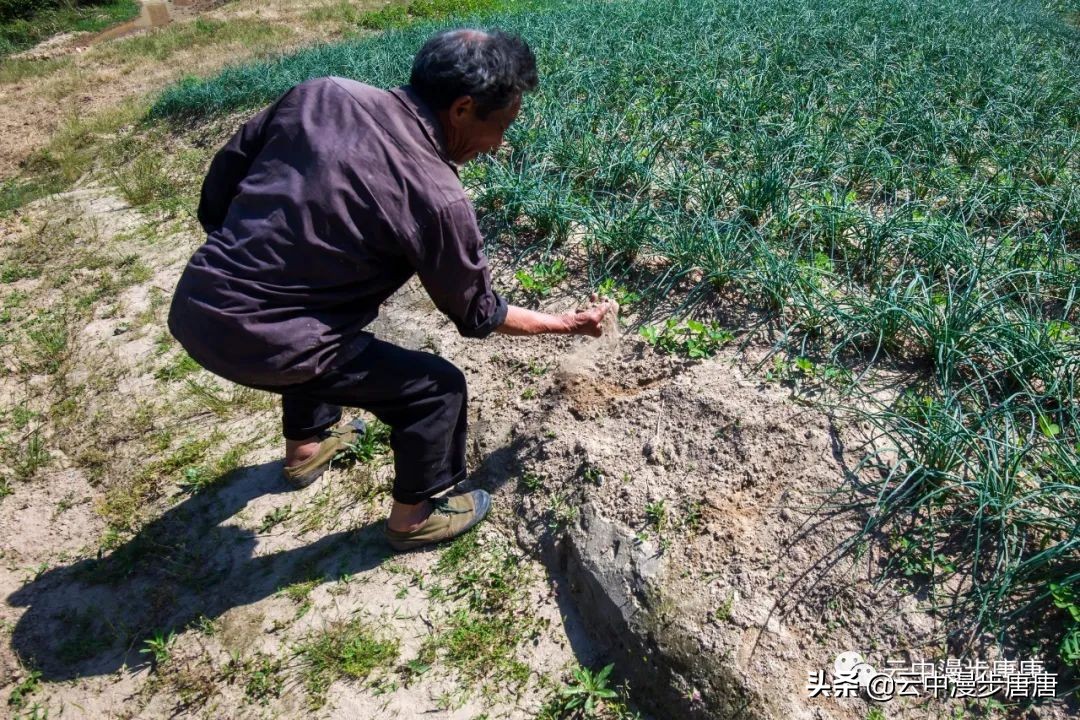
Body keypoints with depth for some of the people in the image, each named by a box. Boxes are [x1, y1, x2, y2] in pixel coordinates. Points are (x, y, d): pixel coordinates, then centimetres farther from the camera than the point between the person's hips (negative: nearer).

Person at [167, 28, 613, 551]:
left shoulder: (320, 93, 0)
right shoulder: (435, 197, -16)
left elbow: (222, 174, 10)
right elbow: (479, 315, -1)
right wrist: (568, 323, 13)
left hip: (192, 307, 8)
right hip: (259, 342, -7)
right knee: (438, 388, 6)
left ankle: (307, 444, 55)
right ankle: (416, 516, 27)